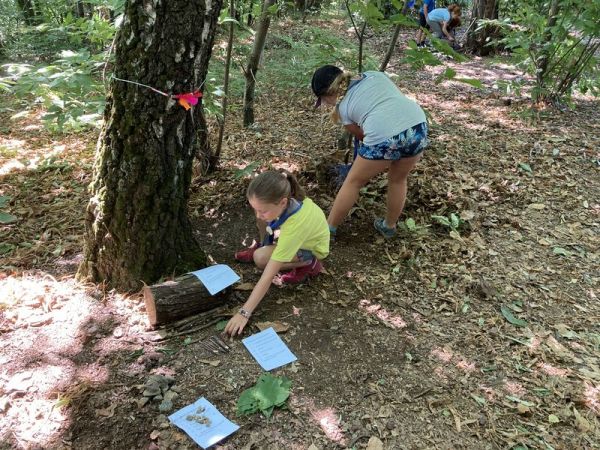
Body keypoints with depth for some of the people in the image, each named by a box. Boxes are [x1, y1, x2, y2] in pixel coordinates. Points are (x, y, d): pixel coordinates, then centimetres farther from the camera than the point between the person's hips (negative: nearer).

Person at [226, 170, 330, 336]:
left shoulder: (294, 226, -45)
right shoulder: (282, 195, -30)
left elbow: (269, 276, -42)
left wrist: (244, 313, -40)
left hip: (312, 247, -6)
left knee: (261, 258, -26)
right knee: (262, 219, -18)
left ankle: (309, 264, -6)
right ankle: (263, 246, 11)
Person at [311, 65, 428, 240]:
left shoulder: (343, 107, 14)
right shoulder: (374, 74, 25)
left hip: (384, 138, -5)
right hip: (419, 125, 5)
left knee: (353, 182, 17)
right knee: (398, 180, 28)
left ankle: (329, 229, 29)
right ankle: (389, 226, 45)